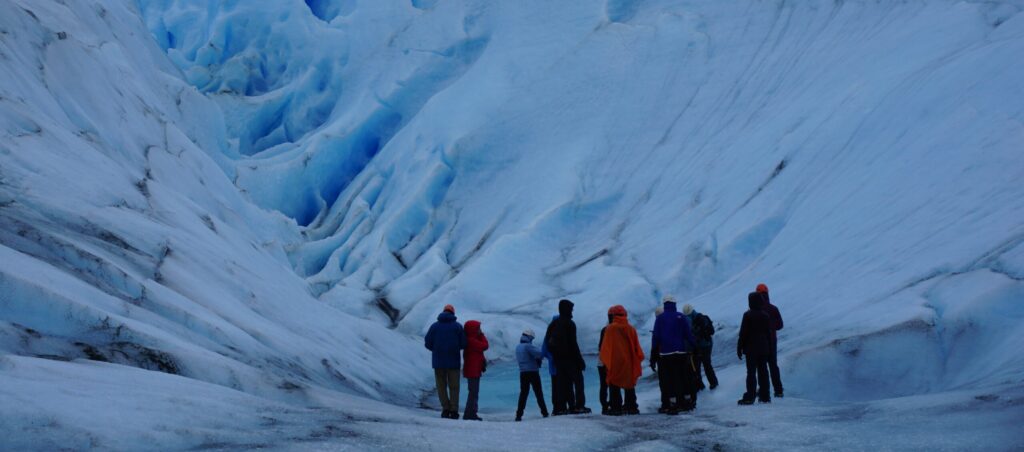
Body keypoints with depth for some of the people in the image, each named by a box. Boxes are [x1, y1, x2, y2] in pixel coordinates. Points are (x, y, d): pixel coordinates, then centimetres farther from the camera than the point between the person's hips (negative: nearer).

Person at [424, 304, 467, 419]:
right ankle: (454, 411, 2)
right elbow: (463, 344, -5)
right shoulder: (458, 326, -2)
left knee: (441, 386, 10)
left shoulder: (435, 326, 0)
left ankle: (446, 409, 2)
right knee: (454, 387, 8)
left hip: (438, 361, 0)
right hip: (453, 361, 0)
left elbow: (427, 343, -2)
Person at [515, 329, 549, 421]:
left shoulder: (518, 347, 10)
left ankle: (519, 415, -4)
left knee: (523, 393, 6)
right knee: (538, 393, 6)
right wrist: (543, 355, 1)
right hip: (533, 372, -5)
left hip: (523, 373, 5)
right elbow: (539, 354, -24)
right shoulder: (528, 346, -14)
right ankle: (544, 412, 11)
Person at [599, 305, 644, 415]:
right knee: (629, 386, 14)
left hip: (614, 362, -4)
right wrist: (638, 359, 14)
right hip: (629, 362, 4)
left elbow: (606, 346, -6)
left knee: (615, 386, 2)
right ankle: (632, 407, 13)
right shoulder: (631, 329, 3)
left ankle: (616, 407, -4)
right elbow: (636, 347, 6)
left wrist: (604, 359, 3)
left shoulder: (610, 329, -9)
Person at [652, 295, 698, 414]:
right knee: (683, 377, 11)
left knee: (669, 379, 0)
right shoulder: (680, 317, -1)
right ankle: (687, 401, 15)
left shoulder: (660, 318, 0)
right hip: (681, 352, 1)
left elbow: (655, 336, 0)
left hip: (665, 354, -1)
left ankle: (674, 404, -6)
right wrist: (695, 346, 6)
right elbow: (688, 334, -1)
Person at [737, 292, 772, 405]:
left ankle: (749, 397, -6)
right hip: (763, 348, 5)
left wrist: (739, 348, -5)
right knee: (763, 372, 10)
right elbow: (769, 333, 11)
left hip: (751, 349, -5)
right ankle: (765, 396, 13)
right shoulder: (765, 316, 5)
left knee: (751, 372, -4)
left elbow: (743, 333, -12)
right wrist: (768, 346, 20)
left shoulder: (748, 315, -12)